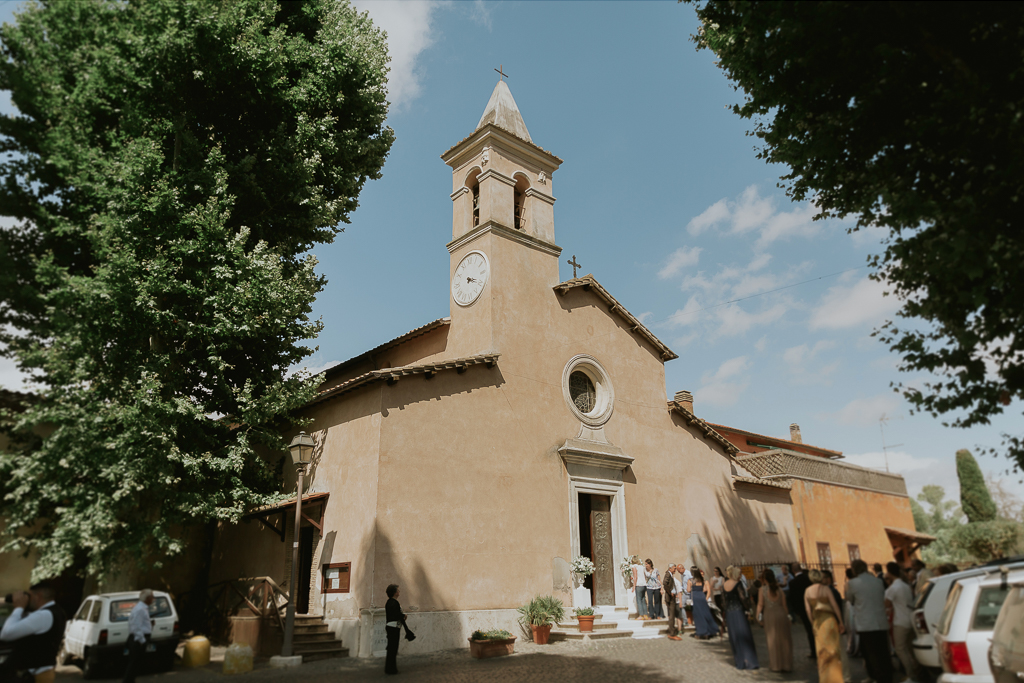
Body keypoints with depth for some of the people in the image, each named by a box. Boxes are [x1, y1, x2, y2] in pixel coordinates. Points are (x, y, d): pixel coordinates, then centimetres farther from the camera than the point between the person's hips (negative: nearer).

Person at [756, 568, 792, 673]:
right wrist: (787, 615, 12)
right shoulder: (780, 589, -2)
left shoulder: (762, 590, -7)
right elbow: (784, 604, 0)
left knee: (773, 641, 11)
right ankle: (787, 665, 16)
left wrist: (758, 615, 4)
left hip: (769, 616, -1)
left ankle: (776, 665, 17)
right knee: (784, 640, 12)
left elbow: (760, 604, -7)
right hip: (781, 614, 1)